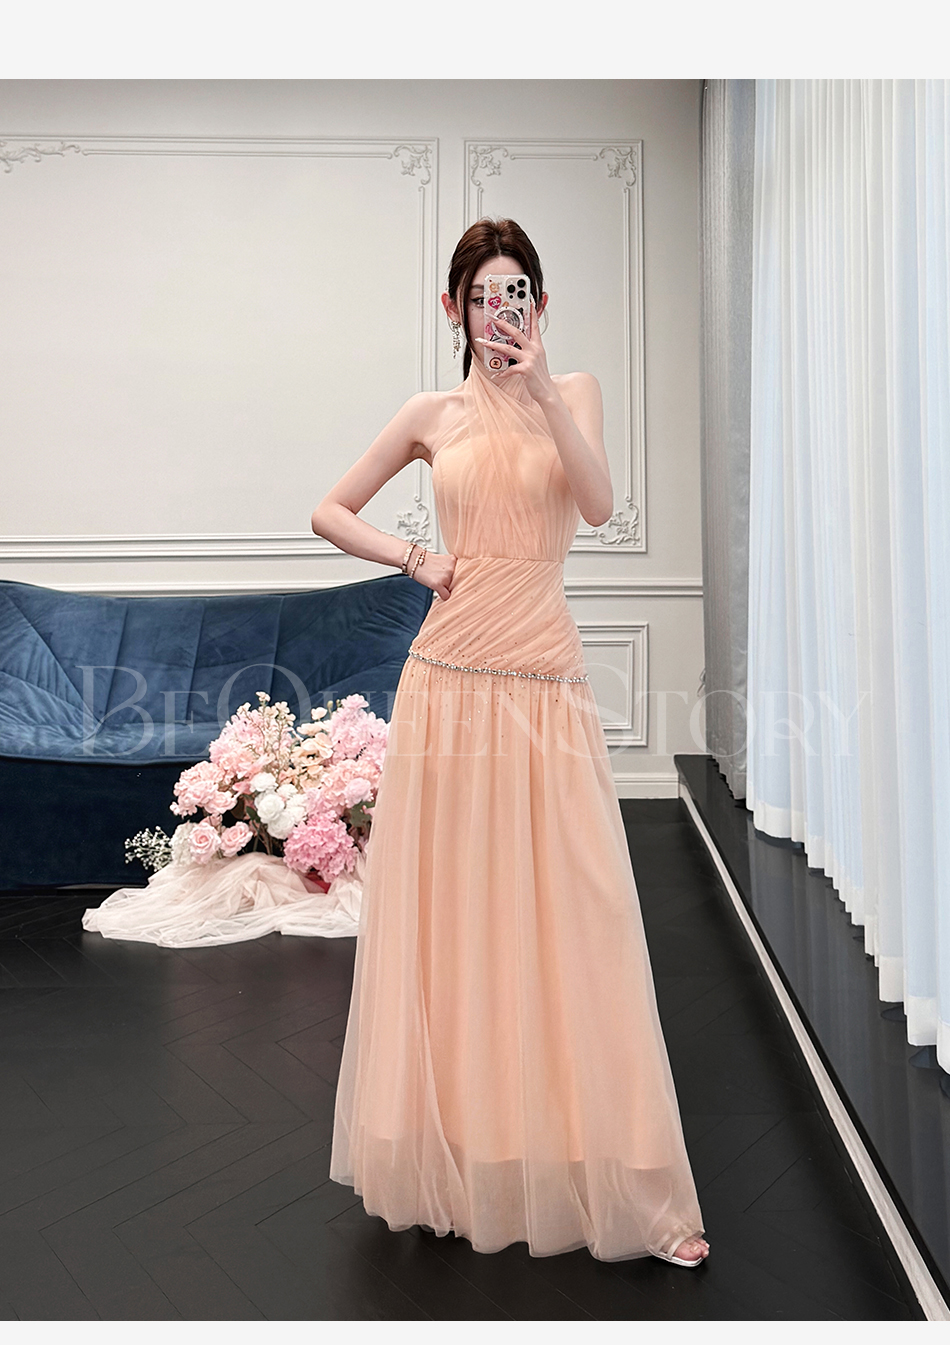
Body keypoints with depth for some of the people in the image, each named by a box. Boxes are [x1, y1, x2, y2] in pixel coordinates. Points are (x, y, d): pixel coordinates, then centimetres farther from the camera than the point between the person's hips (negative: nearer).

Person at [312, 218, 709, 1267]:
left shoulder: (574, 389, 10)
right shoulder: (433, 414, 11)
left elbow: (599, 504, -7)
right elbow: (329, 511, 16)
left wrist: (542, 389, -14)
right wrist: (416, 559, 2)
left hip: (546, 680, 0)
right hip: (450, 678, 1)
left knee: (566, 916, 0)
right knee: (448, 913, 6)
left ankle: (609, 1174, 15)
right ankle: (453, 1161, 25)